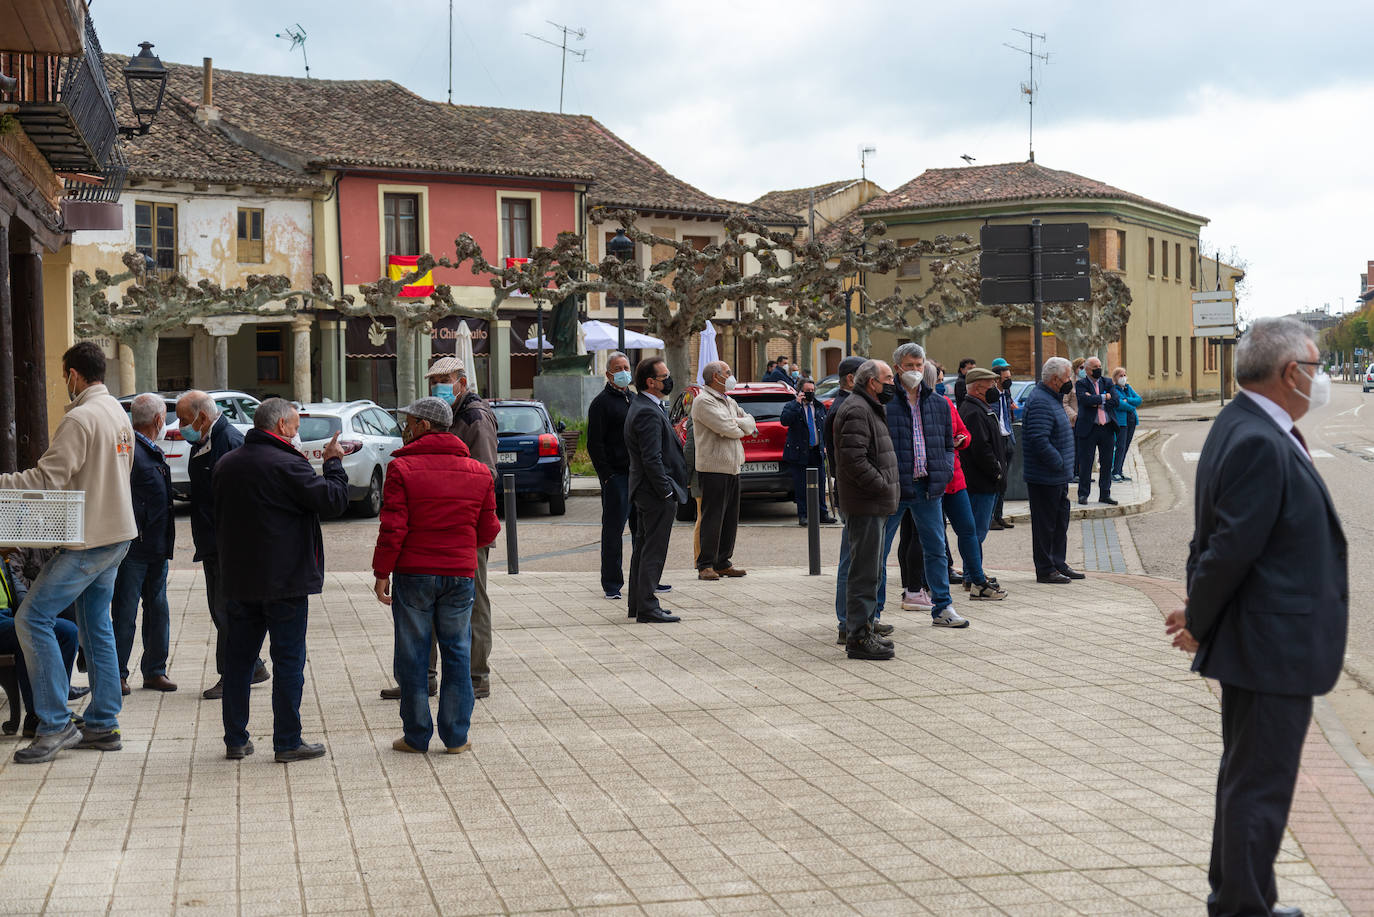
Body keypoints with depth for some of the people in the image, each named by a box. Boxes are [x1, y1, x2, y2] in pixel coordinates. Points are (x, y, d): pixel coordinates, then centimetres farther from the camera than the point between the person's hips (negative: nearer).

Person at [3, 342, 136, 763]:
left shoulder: (80, 419, -17)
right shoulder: (118, 412, 12)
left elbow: (46, 478, -22)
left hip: (89, 540, -10)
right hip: (117, 533, 10)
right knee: (96, 624, 14)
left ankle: (55, 724, -7)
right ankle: (102, 725, 17)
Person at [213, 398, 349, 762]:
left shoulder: (226, 465, 9)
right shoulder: (287, 465, -15)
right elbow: (334, 501, -13)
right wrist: (333, 463, 0)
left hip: (238, 581, 7)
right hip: (285, 582, -6)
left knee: (238, 659, 12)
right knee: (289, 660, 1)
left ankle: (235, 739, 17)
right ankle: (288, 742, 4)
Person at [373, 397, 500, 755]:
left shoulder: (401, 469, -8)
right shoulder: (478, 472, 5)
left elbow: (392, 529, -12)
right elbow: (488, 530, 8)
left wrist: (382, 573, -4)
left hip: (413, 574, -3)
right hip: (461, 574, 3)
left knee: (412, 655, 7)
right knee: (457, 653, 11)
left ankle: (417, 735, 11)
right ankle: (456, 736, 12)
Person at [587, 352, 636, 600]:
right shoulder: (601, 403, -5)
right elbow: (594, 444, -10)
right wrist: (606, 475, -15)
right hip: (616, 476, -7)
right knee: (613, 530, -3)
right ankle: (612, 584, 3)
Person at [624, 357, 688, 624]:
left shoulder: (643, 407, 14)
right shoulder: (648, 412, -20)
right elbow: (652, 459, -23)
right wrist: (666, 491, -20)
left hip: (646, 491, 11)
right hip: (655, 491, -11)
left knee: (643, 547, 15)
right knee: (653, 550, -6)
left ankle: (637, 604, 23)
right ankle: (647, 608, -3)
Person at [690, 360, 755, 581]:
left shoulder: (729, 401, 19)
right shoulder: (703, 401, -11)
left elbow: (750, 423, 15)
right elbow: (727, 429, -19)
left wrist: (735, 423, -5)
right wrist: (742, 428, 2)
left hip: (732, 467, 9)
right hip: (713, 467, -9)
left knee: (730, 517, 10)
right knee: (712, 518, -7)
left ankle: (722, 562, 18)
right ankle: (705, 565, -2)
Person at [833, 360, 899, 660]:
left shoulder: (869, 409, 21)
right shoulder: (856, 410, -15)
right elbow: (854, 459, -24)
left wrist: (887, 488, 16)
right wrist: (883, 486, -18)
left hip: (874, 505, 11)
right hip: (865, 505, -11)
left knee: (869, 571, 17)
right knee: (864, 571, -9)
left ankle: (862, 630, 25)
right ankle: (858, 637, -7)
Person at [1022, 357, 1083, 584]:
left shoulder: (1052, 398, 15)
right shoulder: (1040, 402, -20)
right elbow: (1039, 440, -28)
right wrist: (1060, 463, -21)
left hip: (1058, 475, 11)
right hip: (1044, 478, -11)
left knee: (1060, 520, 17)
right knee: (1045, 523, -2)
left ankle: (1058, 564, 26)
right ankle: (1045, 570, 5)